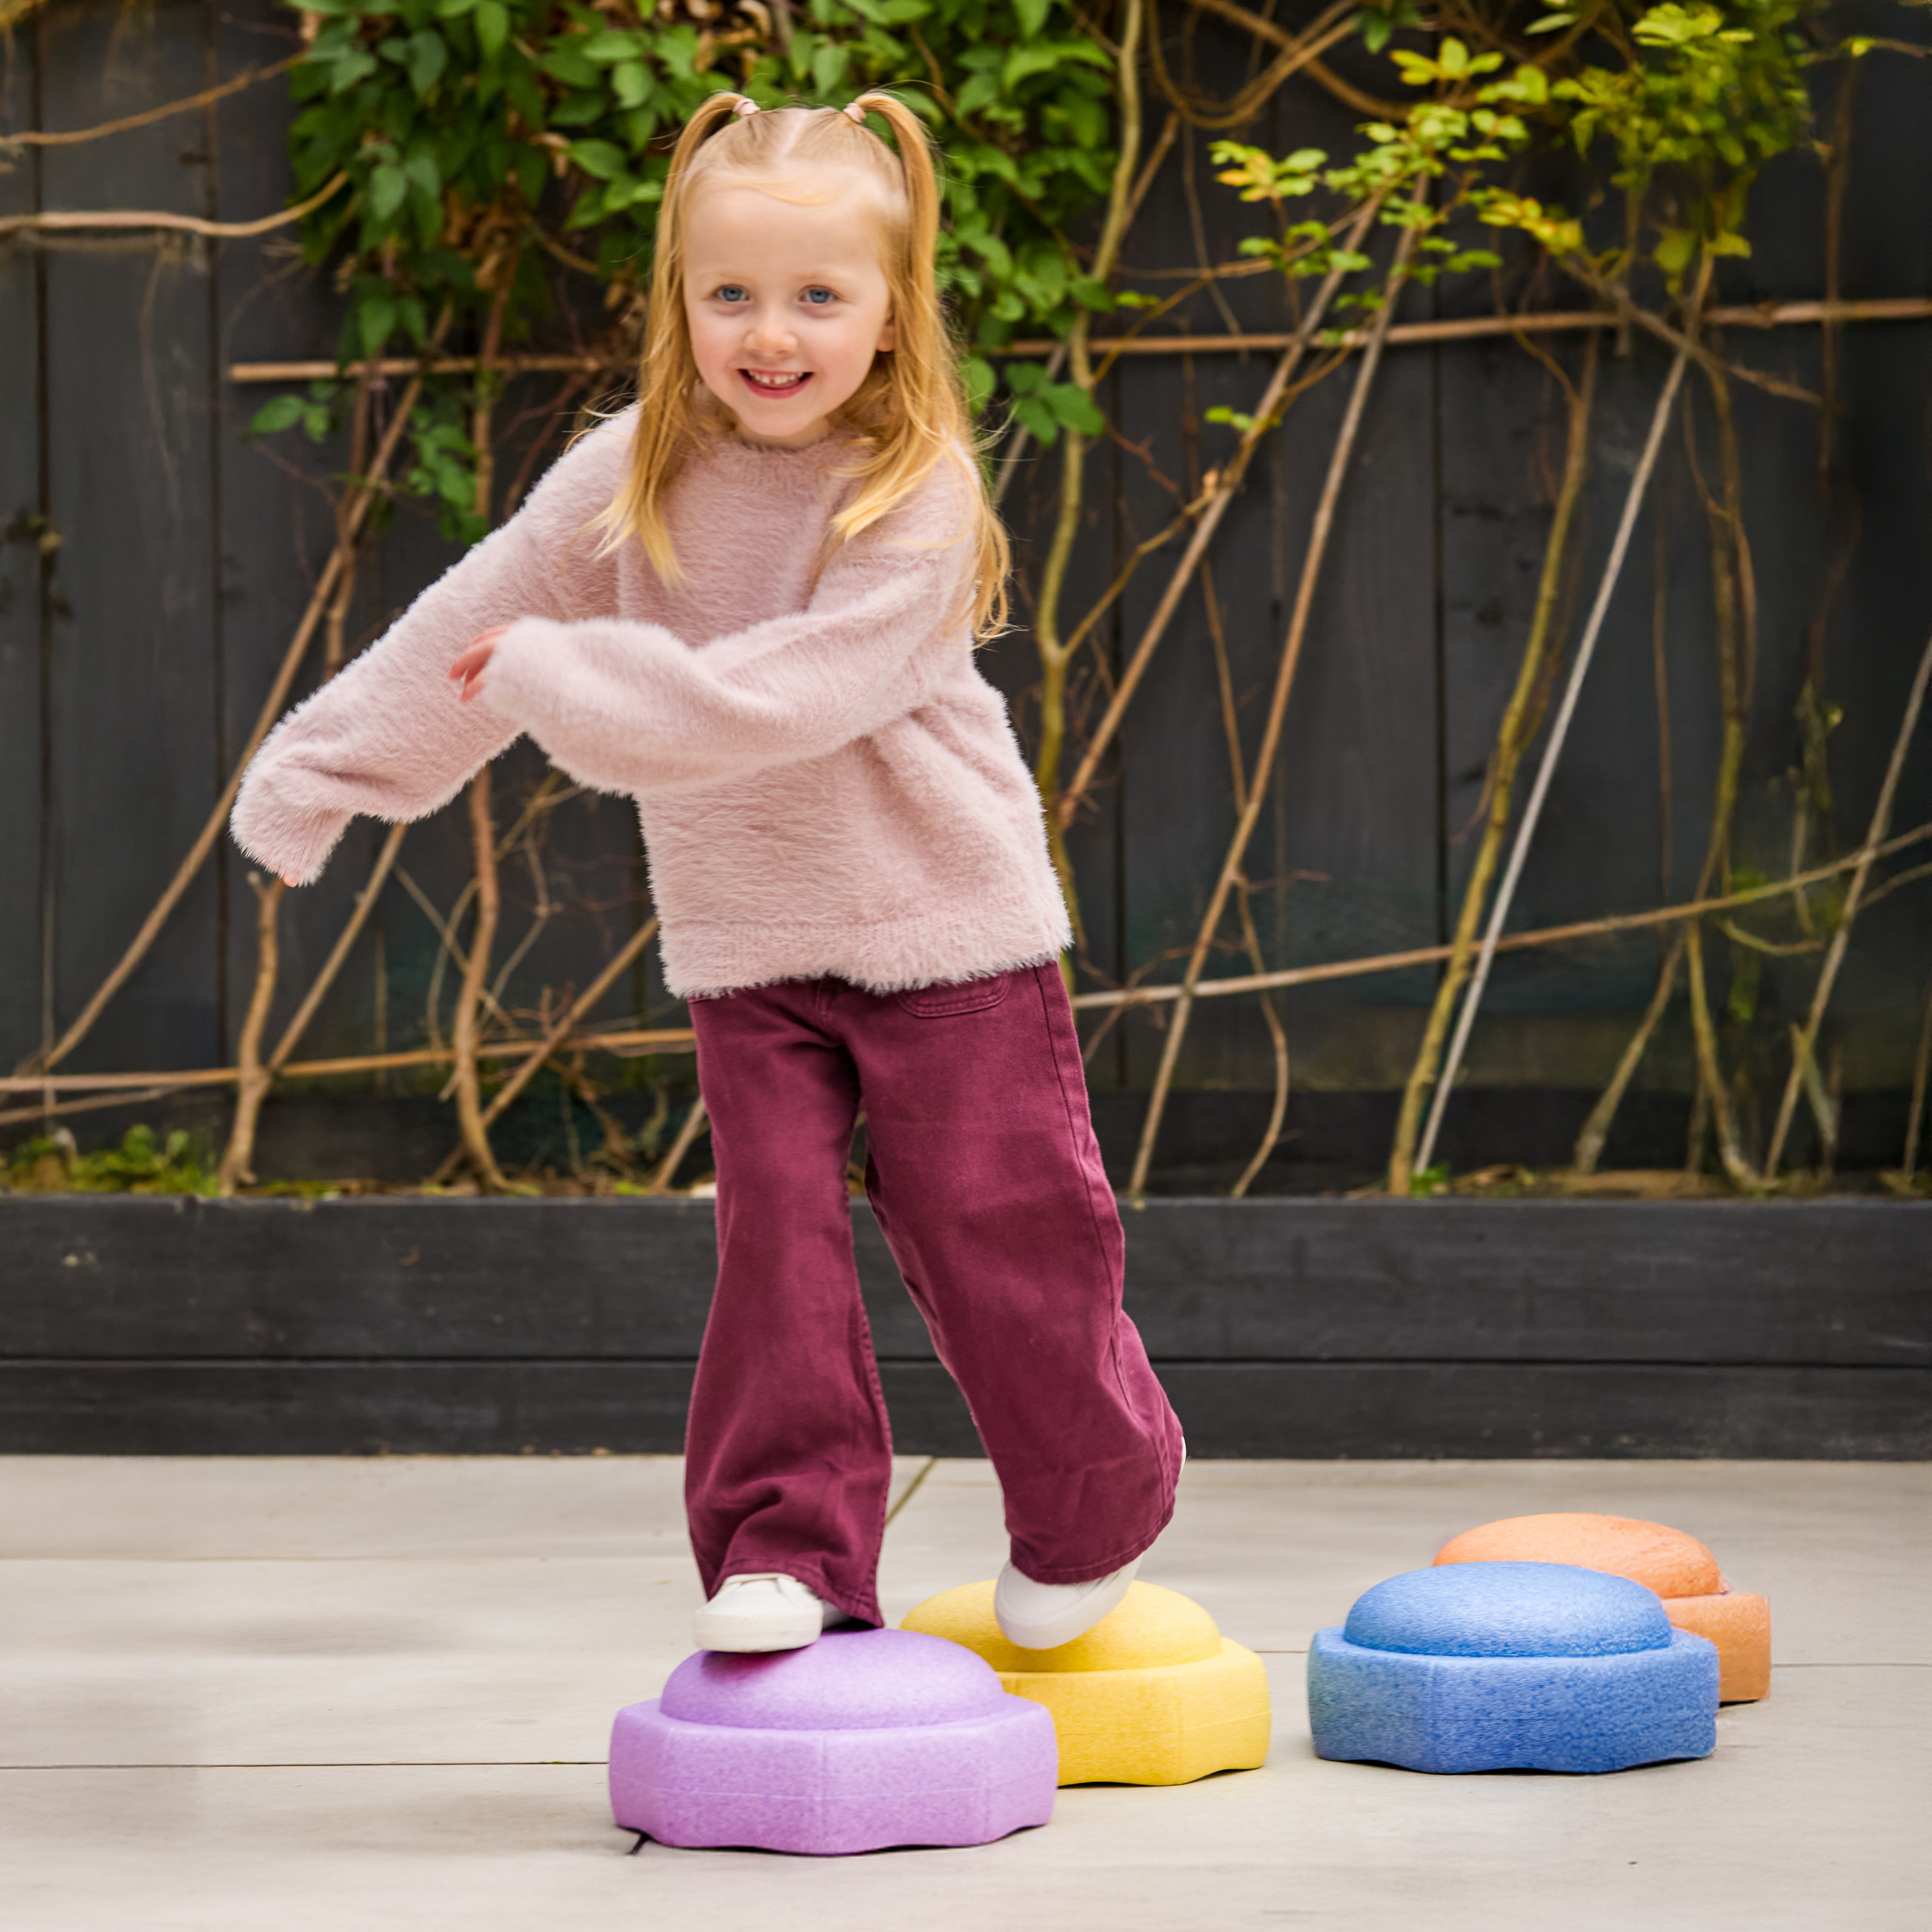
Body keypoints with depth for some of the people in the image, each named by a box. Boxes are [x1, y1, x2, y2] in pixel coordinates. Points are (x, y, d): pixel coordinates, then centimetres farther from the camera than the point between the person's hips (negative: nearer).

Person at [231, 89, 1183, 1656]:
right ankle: (789, 1554, 3)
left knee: (1000, 1234, 1)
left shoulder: (917, 503, -18)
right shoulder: (633, 478, -2)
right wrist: (319, 777, 7)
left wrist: (566, 680, -23)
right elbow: (470, 635, 5)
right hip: (747, 950, 4)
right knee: (776, 1247, -4)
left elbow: (775, 701, -26)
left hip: (949, 933, -3)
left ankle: (1095, 1512, 22)